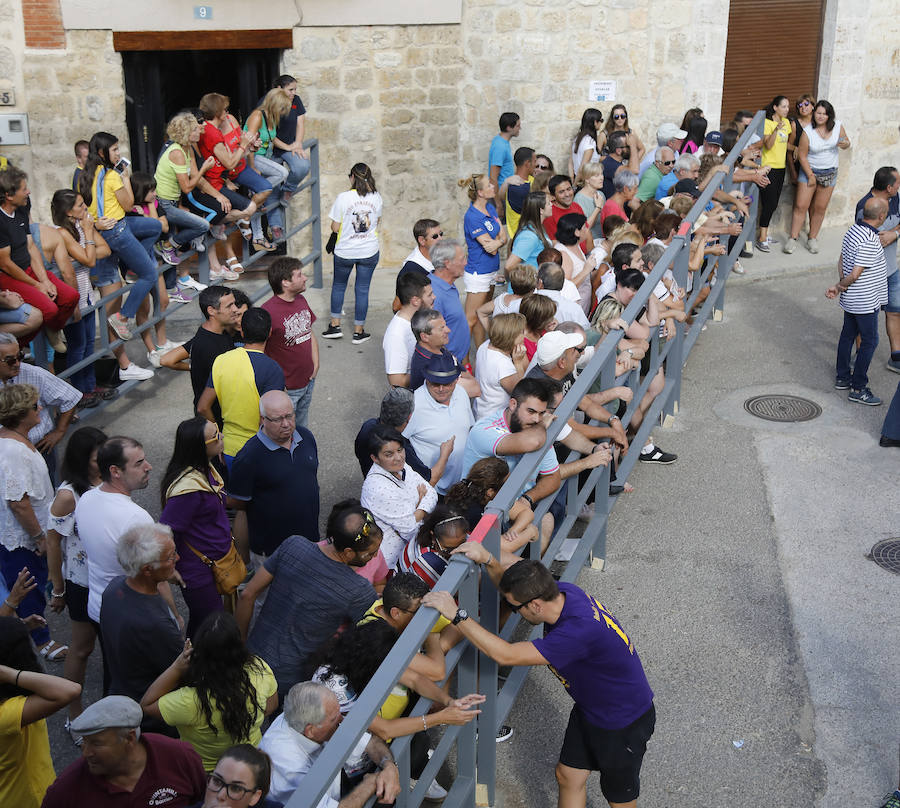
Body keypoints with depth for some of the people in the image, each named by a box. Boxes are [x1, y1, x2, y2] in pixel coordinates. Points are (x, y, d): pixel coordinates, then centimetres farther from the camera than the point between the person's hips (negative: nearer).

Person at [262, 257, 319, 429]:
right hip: (286, 389, -7)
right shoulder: (268, 311, -23)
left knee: (302, 428, 22)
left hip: (308, 381, 7)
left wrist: (315, 365, 8)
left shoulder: (301, 301, 3)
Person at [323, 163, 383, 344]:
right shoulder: (376, 197, -5)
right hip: (369, 252, 2)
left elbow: (335, 227, -10)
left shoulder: (343, 198, -15)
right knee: (362, 289, 9)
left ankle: (335, 325, 20)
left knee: (338, 286, 19)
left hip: (345, 252, -2)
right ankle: (359, 331, 14)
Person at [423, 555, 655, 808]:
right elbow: (509, 586, 3)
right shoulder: (563, 591, -16)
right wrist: (488, 561, -17)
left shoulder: (581, 630, -41)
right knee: (568, 776, 17)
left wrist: (457, 615, -36)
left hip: (624, 723, -8)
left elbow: (506, 655, -39)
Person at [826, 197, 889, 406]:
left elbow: (842, 261, 10)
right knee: (869, 341, 0)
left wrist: (840, 286, 8)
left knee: (848, 335, 19)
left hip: (851, 299, 9)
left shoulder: (852, 231, 2)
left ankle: (842, 377, 31)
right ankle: (858, 388, 5)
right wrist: (839, 287, -9)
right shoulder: (870, 242, -27)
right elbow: (855, 274, -25)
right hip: (865, 301, -9)